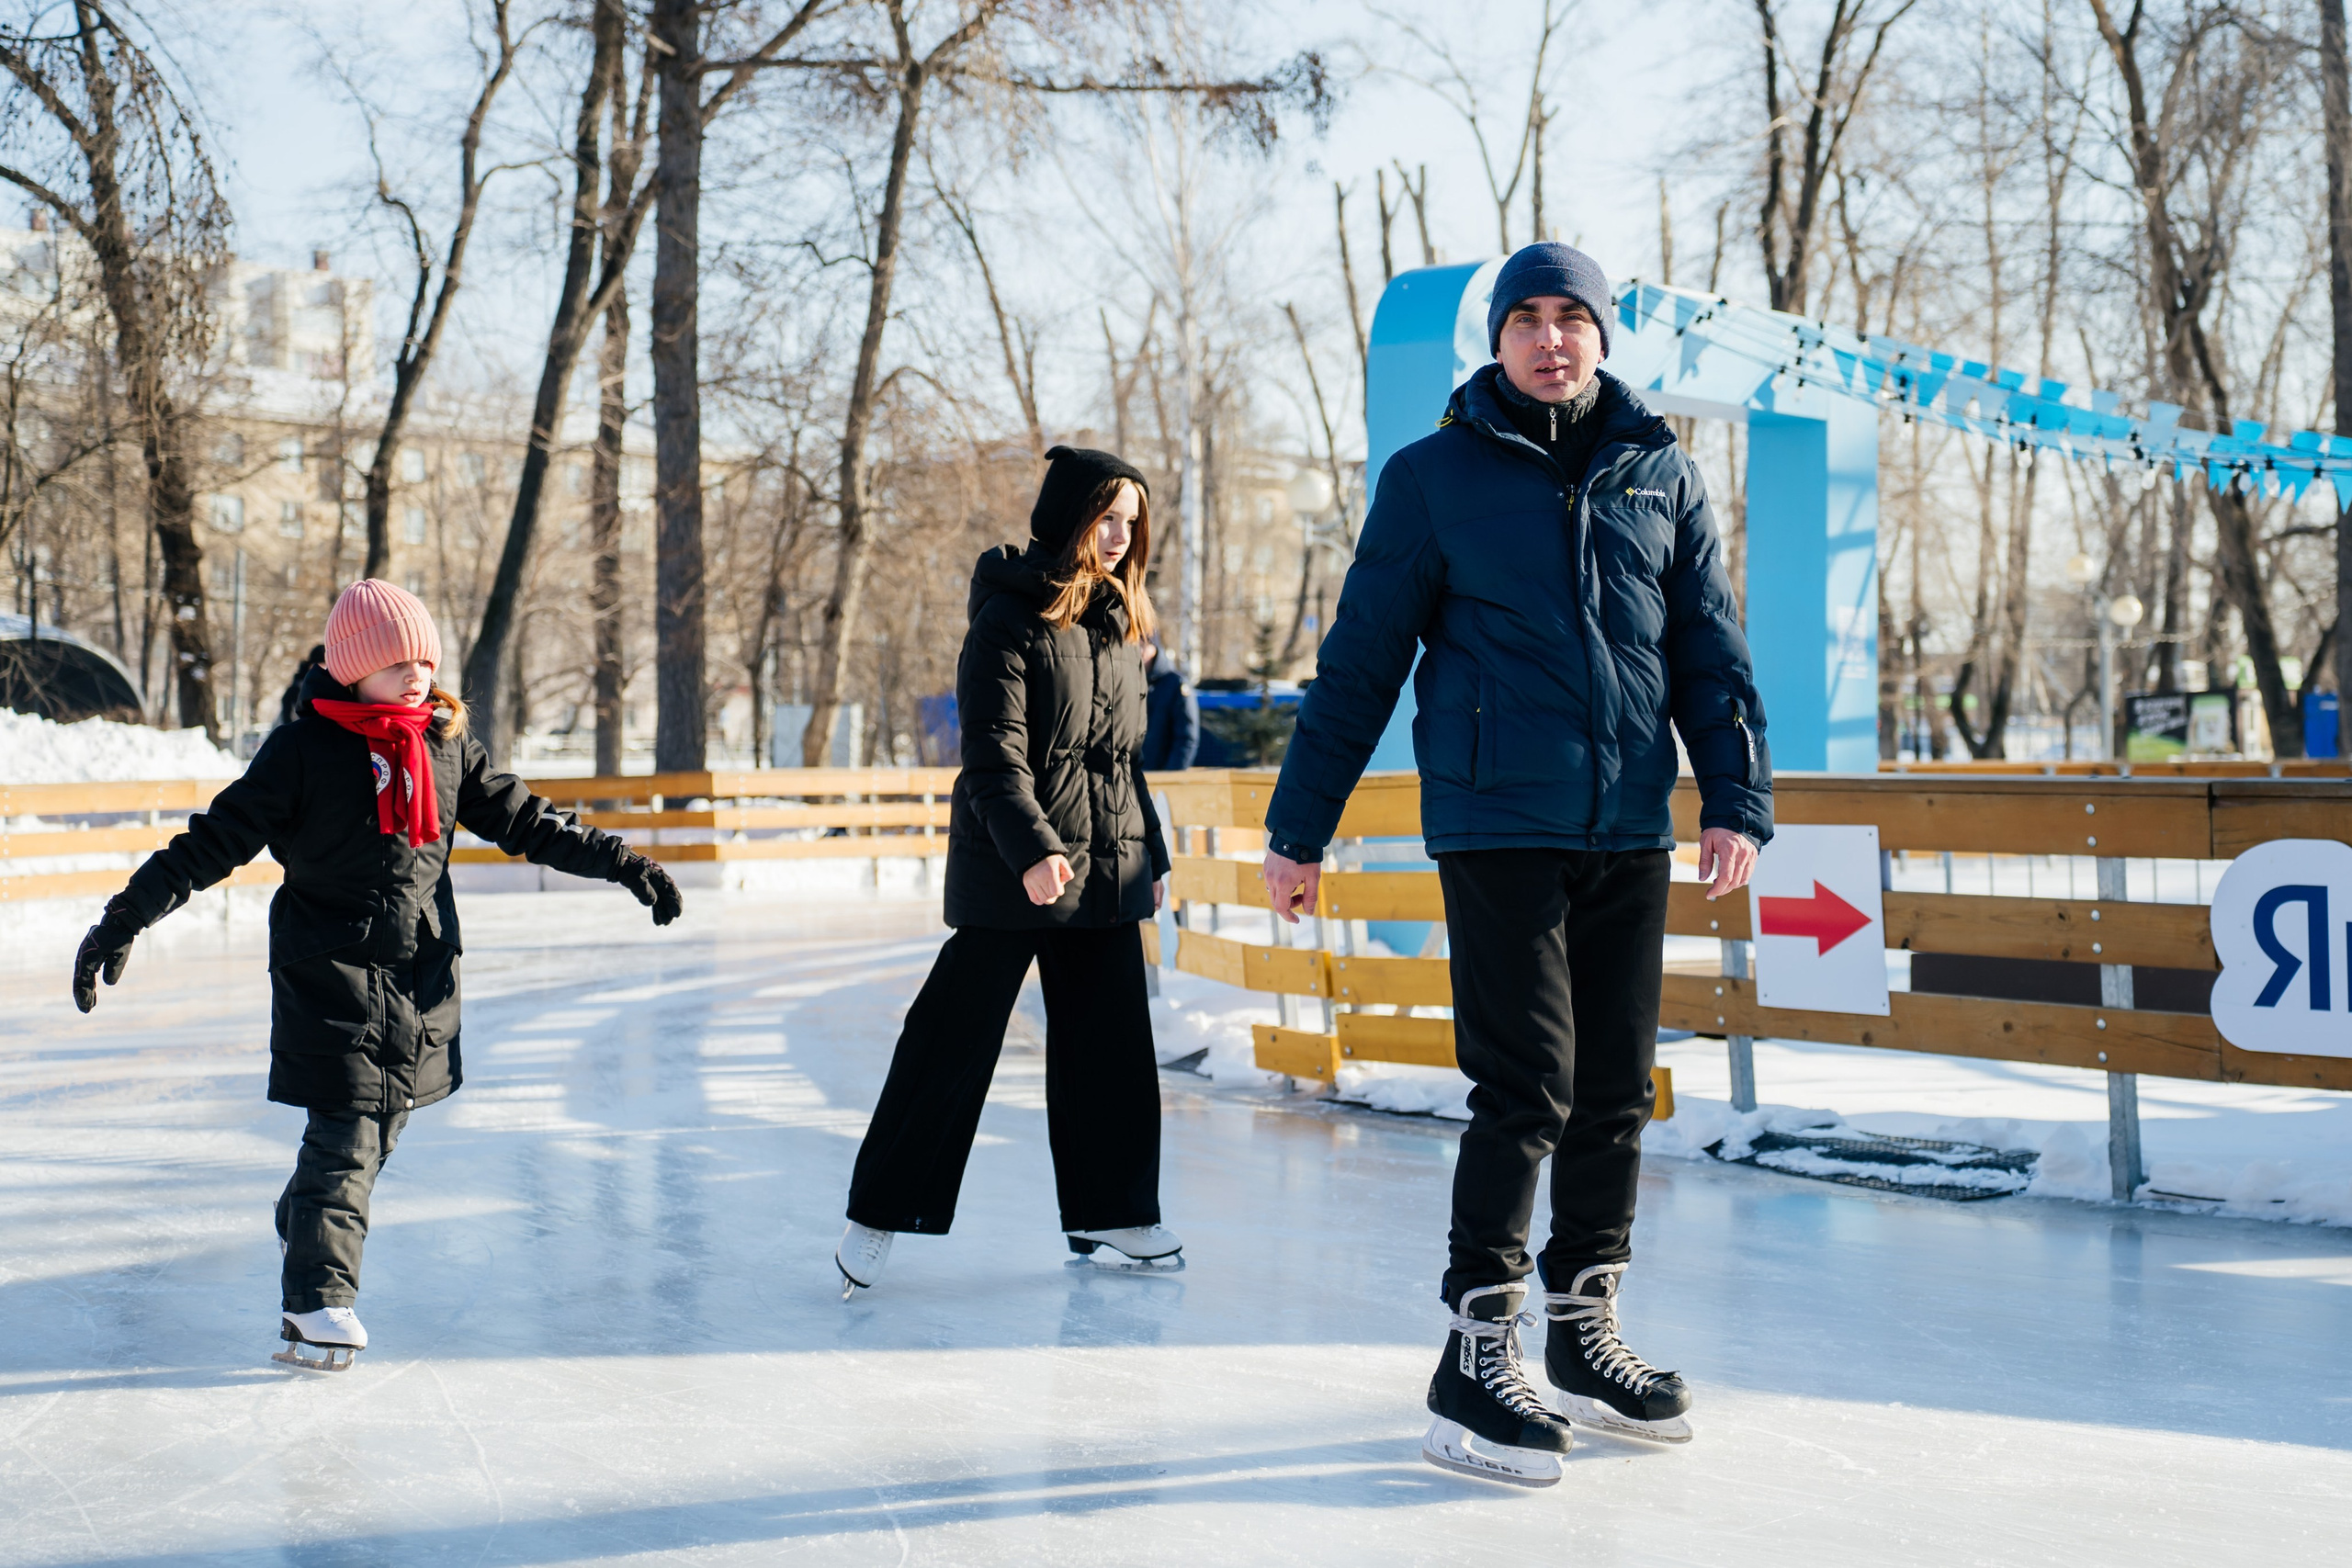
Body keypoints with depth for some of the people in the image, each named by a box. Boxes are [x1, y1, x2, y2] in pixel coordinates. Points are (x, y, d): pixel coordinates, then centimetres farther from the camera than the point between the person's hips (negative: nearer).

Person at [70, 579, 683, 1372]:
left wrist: (621, 862, 13)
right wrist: (125, 918, -13)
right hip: (330, 971, -5)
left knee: (374, 1132, 11)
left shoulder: (446, 745, 6)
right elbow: (217, 839, -8)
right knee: (344, 1136, -8)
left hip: (421, 972, 5)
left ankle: (305, 1235, 34)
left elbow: (522, 820, 15)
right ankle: (316, 1303, -1)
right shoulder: (304, 749, -8)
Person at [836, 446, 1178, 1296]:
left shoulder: (1117, 621, 14)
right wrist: (1031, 847, -28)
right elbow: (994, 754, -16)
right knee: (954, 1037, -2)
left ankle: (1112, 1216, 19)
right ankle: (878, 1215, 8)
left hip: (1105, 872, 7)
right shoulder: (1010, 619, -9)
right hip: (1010, 871, -7)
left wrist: (1151, 852, 20)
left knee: (1111, 1045, 8)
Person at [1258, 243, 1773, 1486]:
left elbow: (1712, 656, 10)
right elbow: (1359, 663, 2)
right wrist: (1299, 828, 1)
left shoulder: (1662, 480, 11)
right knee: (1527, 1086, -8)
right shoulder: (1434, 477, 1)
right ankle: (1475, 1360, 1)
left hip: (1631, 833, 4)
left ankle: (1584, 1332, 23)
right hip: (1496, 824, -4)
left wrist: (1736, 804, -2)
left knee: (1616, 1090, 9)